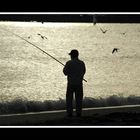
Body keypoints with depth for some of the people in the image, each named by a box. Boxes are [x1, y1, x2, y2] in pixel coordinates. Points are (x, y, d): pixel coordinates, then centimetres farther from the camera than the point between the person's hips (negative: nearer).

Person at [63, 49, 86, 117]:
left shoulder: (69, 63, -9)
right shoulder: (82, 63, 2)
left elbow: (65, 73, -6)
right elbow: (83, 72, 11)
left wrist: (65, 67, 13)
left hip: (71, 83, -3)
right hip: (79, 83, 3)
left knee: (69, 98, 5)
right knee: (79, 98, 8)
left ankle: (69, 112, 1)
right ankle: (78, 113, 5)